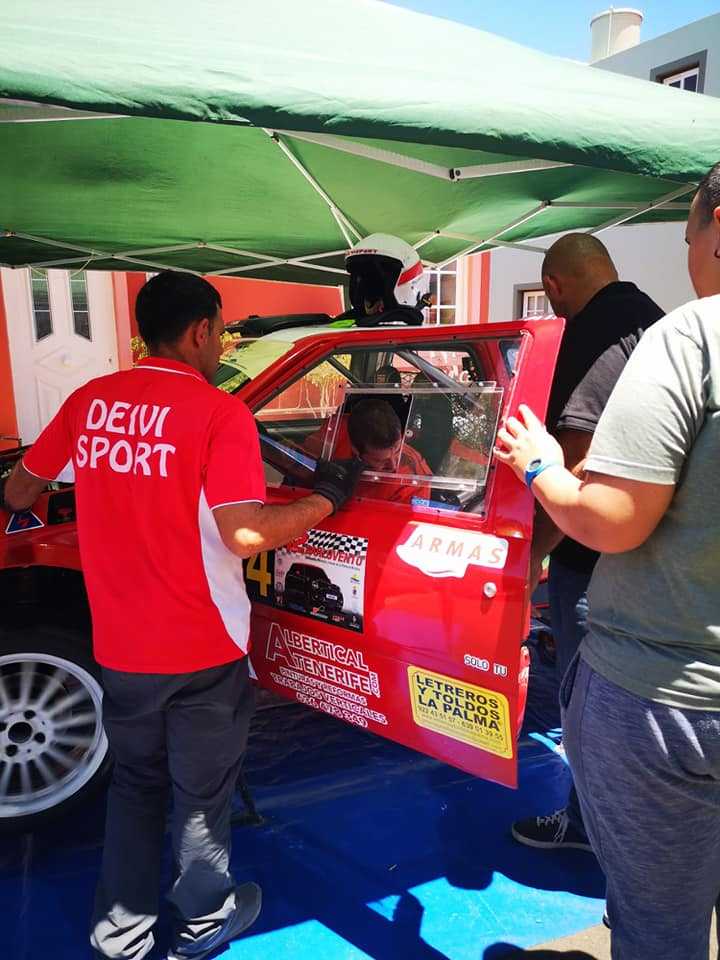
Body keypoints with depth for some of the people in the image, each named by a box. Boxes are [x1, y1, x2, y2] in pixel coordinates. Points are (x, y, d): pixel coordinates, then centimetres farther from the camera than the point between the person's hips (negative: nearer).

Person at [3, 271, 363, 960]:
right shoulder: (218, 412, -16)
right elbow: (245, 535, -25)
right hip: (202, 650, -4)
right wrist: (325, 499, -10)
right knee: (201, 795, 18)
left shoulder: (89, 402, 0)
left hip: (119, 648, 5)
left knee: (134, 784, 26)